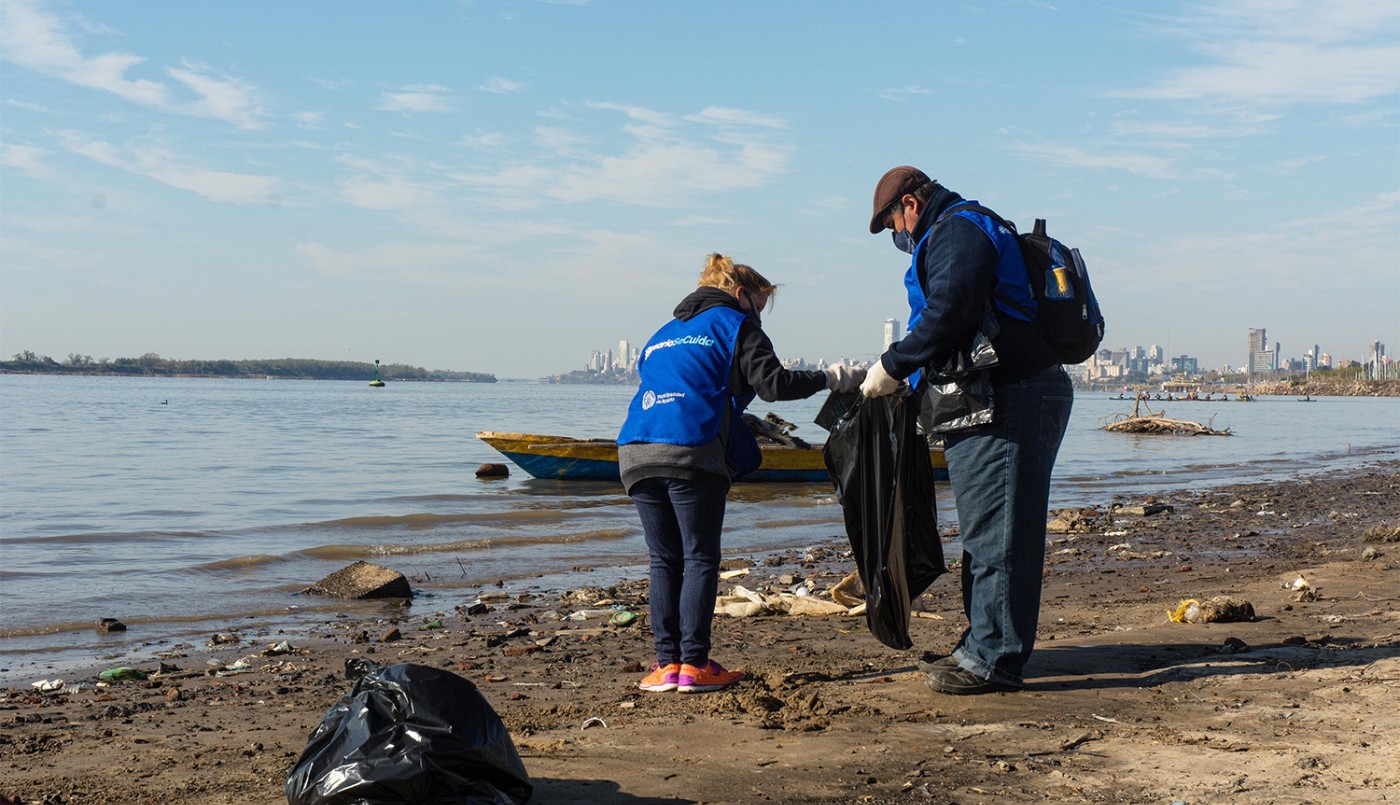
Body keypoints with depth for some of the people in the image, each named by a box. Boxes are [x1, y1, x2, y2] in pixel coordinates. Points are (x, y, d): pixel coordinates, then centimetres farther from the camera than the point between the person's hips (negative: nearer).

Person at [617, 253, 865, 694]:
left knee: (664, 560, 9)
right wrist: (831, 377, 8)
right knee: (700, 559, 0)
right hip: (691, 452, -6)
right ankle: (694, 664, -2)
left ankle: (667, 662, 6)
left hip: (635, 453, 6)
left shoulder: (663, 334, 31)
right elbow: (772, 383, -2)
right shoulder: (734, 323, 10)